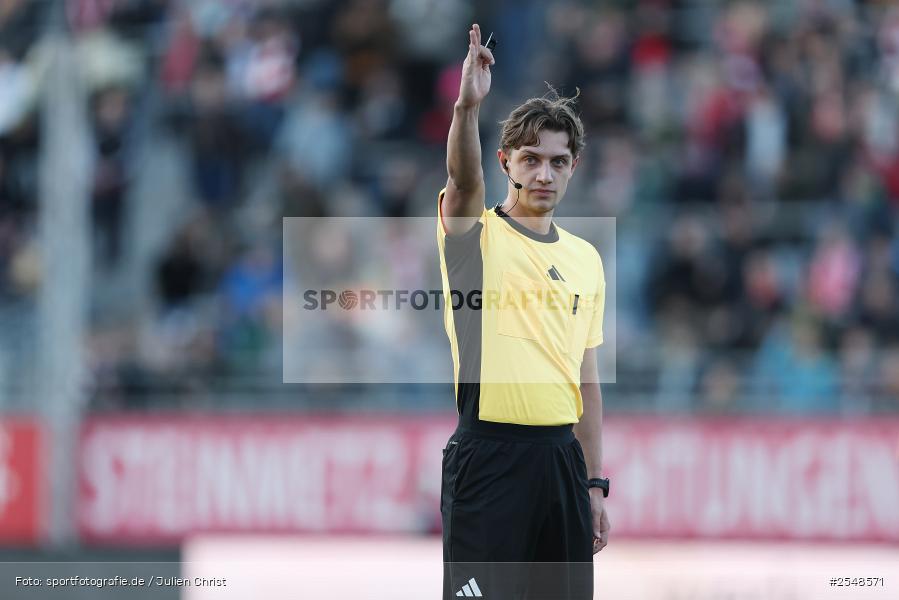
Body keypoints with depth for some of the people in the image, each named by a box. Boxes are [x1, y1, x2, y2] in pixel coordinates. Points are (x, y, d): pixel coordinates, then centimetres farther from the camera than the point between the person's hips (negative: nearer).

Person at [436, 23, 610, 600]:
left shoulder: (586, 259, 14)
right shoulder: (476, 236, 0)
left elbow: (586, 378, 16)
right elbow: (463, 178, -24)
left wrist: (595, 485, 13)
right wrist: (467, 106, -43)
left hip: (562, 454, 5)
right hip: (490, 453, -5)